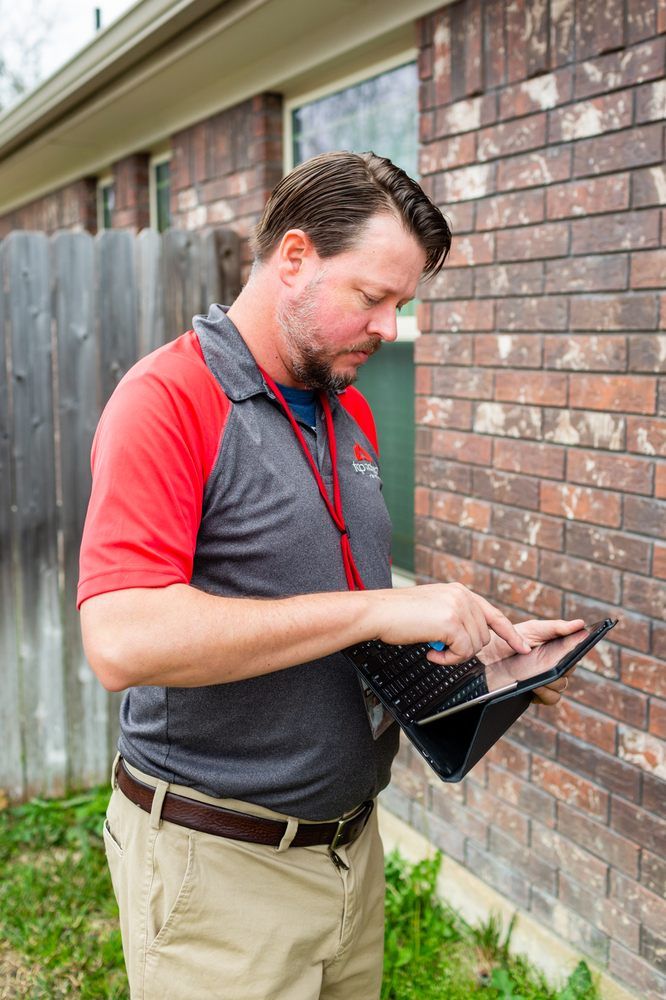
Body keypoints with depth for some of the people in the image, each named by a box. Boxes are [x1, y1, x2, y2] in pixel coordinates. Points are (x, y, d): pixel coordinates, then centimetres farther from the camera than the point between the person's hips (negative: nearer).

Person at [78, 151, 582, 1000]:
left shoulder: (351, 411, 8)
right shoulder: (167, 398, -17)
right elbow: (122, 641, -30)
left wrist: (489, 640, 3)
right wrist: (379, 610, -28)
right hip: (219, 865, -7)